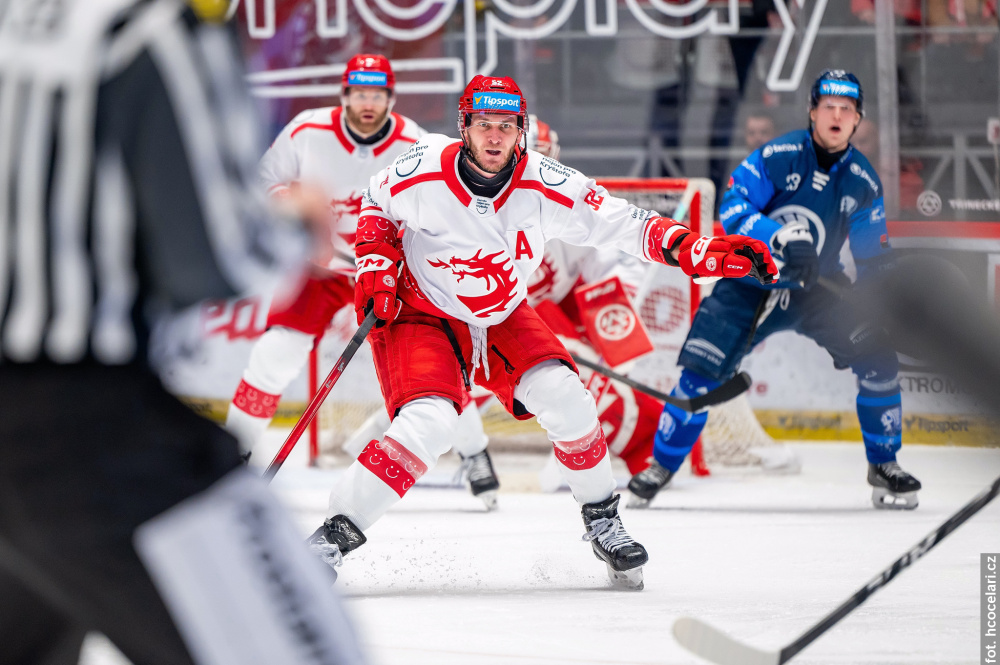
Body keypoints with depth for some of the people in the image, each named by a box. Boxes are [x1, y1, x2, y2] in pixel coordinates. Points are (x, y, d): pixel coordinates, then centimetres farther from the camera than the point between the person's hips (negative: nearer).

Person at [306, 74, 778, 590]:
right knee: (426, 426, -26)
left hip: (502, 317, 3)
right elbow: (376, 204, -1)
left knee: (563, 398, -17)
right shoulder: (423, 174, -23)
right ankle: (336, 534, -17)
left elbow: (622, 224, -19)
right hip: (420, 314, -3)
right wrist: (376, 267, -14)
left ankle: (602, 522, 5)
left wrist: (701, 252, -31)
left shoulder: (545, 186, -21)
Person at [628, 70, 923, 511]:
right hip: (750, 283, -3)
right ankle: (662, 466, 4)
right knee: (701, 369, -15)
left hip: (817, 288, 3)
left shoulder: (863, 182, -1)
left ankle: (883, 466, 3)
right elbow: (732, 208, -19)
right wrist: (781, 238, -33)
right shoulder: (778, 156, -13)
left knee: (877, 357, -14)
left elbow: (875, 258, 7)